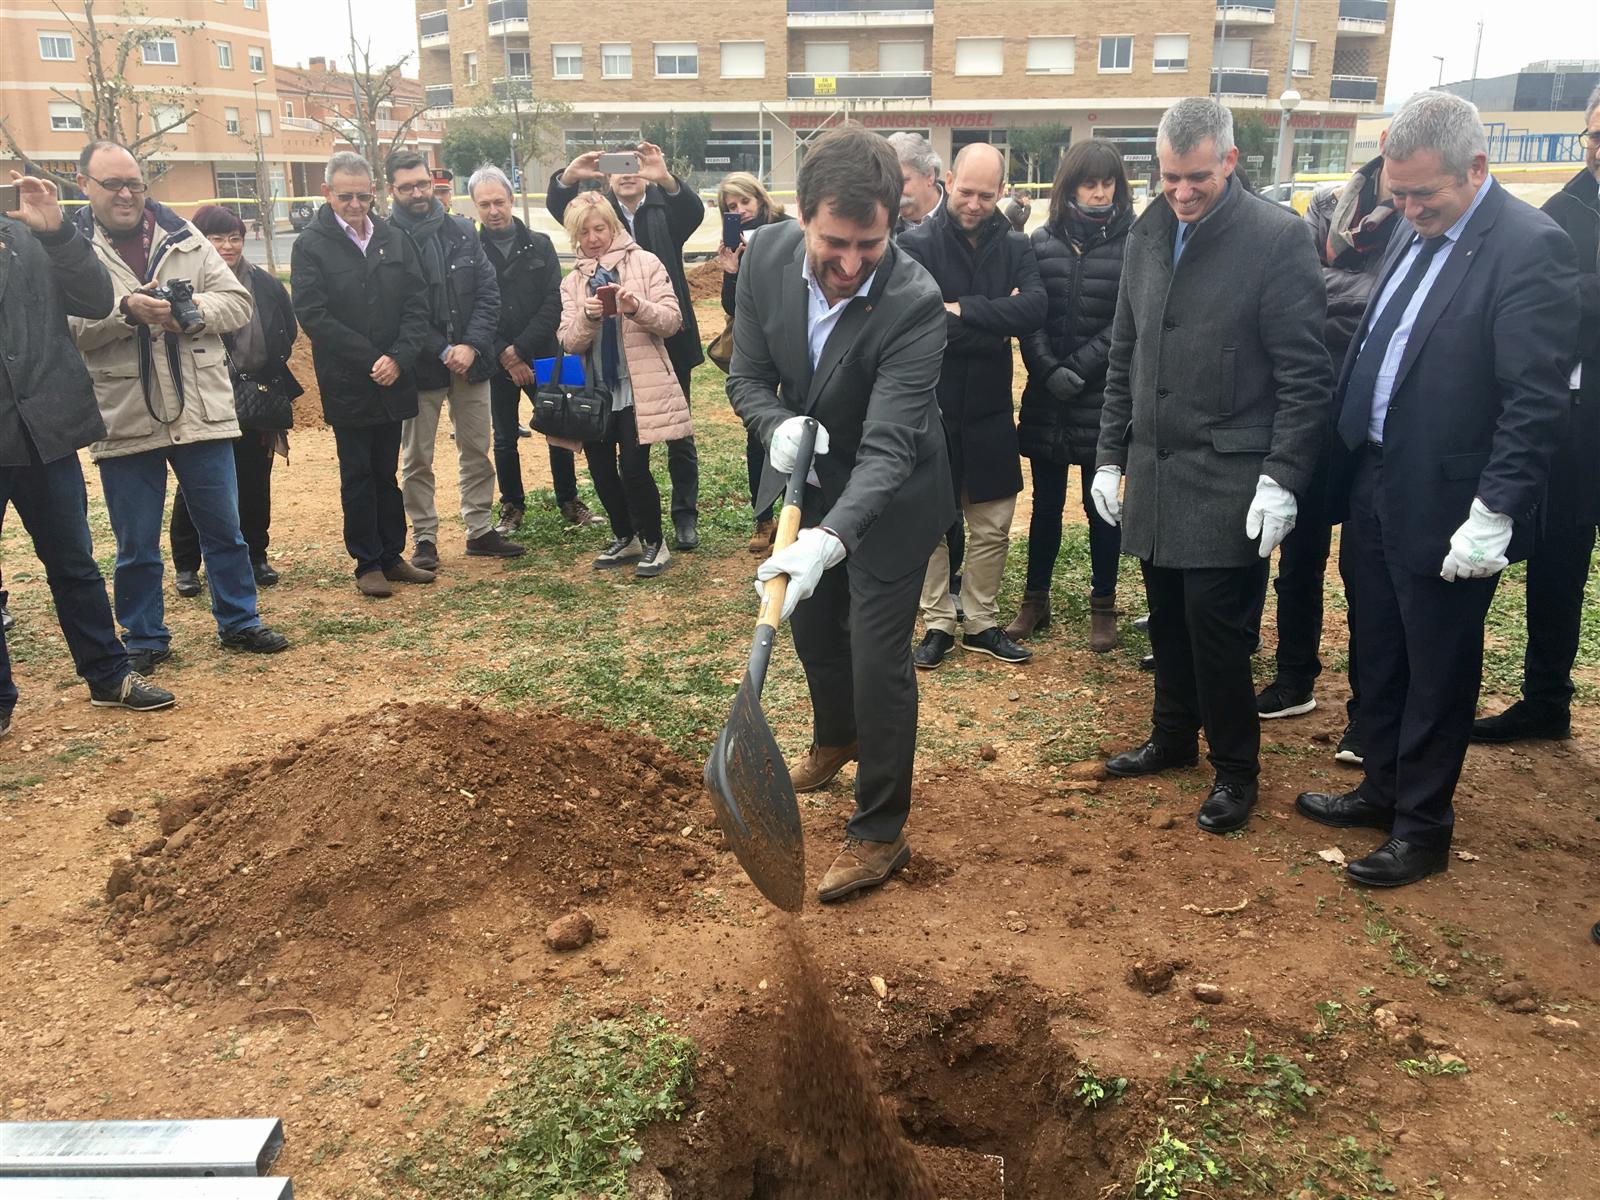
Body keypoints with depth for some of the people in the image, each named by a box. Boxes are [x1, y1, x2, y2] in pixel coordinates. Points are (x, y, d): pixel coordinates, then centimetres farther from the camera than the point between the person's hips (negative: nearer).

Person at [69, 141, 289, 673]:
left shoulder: (183, 238, 8)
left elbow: (238, 302, 3)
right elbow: (65, 326, -11)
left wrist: (196, 309, -16)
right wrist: (126, 310, -24)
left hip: (201, 412, 2)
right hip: (124, 422, -2)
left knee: (224, 529, 11)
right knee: (136, 545, 9)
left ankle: (239, 621, 27)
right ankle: (145, 637, 24)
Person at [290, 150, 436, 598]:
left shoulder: (395, 240, 6)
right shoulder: (311, 245, -4)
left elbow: (417, 305, 2)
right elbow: (313, 315, -11)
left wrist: (398, 358, -12)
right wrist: (370, 359, -15)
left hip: (393, 380, 3)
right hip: (346, 386, -3)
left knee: (386, 473, 12)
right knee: (358, 476, 5)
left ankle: (392, 556, 21)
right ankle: (368, 564, 14)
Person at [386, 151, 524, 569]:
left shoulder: (462, 231, 4)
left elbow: (488, 292, 1)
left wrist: (471, 345, -11)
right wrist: (442, 351, -15)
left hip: (471, 360, 4)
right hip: (420, 368, -4)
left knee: (477, 451, 11)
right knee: (417, 459, 5)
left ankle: (480, 531, 23)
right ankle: (424, 538, 17)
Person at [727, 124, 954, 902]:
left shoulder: (914, 303, -33)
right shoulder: (766, 258, -18)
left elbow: (887, 448, -37)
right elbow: (747, 376, -8)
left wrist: (830, 538, -52)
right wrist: (778, 426, -30)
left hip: (889, 496, -5)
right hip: (806, 479, 6)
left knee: (879, 655, -5)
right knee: (811, 624, 23)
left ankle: (880, 832, 13)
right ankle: (836, 735, 53)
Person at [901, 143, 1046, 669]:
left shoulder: (1015, 246, 0)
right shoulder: (917, 244, -9)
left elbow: (1034, 309, -17)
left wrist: (964, 310, -20)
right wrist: (996, 324, -16)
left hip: (990, 412, 3)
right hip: (931, 409, -2)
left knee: (992, 528, 11)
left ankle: (981, 623, 26)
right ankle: (938, 624, 23)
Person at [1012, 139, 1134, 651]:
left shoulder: (1133, 242, -4)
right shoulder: (1043, 240, 5)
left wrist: (1079, 367, -13)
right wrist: (1048, 370, -12)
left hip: (1105, 398, -2)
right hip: (1046, 397, 2)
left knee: (1101, 505, 6)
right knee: (1046, 503, 10)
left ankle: (1103, 608, 19)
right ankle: (1035, 602, 22)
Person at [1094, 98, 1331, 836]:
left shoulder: (1278, 238, -9)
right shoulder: (1148, 234, 9)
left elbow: (1304, 374, -10)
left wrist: (1283, 479, -16)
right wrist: (1110, 456, 11)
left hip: (1229, 480, -5)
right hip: (1154, 470, 6)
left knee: (1216, 625, -4)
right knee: (1167, 618, 14)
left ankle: (1235, 770, 15)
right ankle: (1173, 737, 33)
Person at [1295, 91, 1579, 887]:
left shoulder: (1529, 247, -16)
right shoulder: (1414, 233, 8)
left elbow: (1536, 400, -19)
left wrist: (1494, 514, -21)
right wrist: (1349, 464, 9)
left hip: (1444, 507, -7)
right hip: (1374, 487, 8)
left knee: (1438, 674, 8)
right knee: (1378, 656, 19)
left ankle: (1422, 828, 24)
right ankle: (1382, 788, 37)